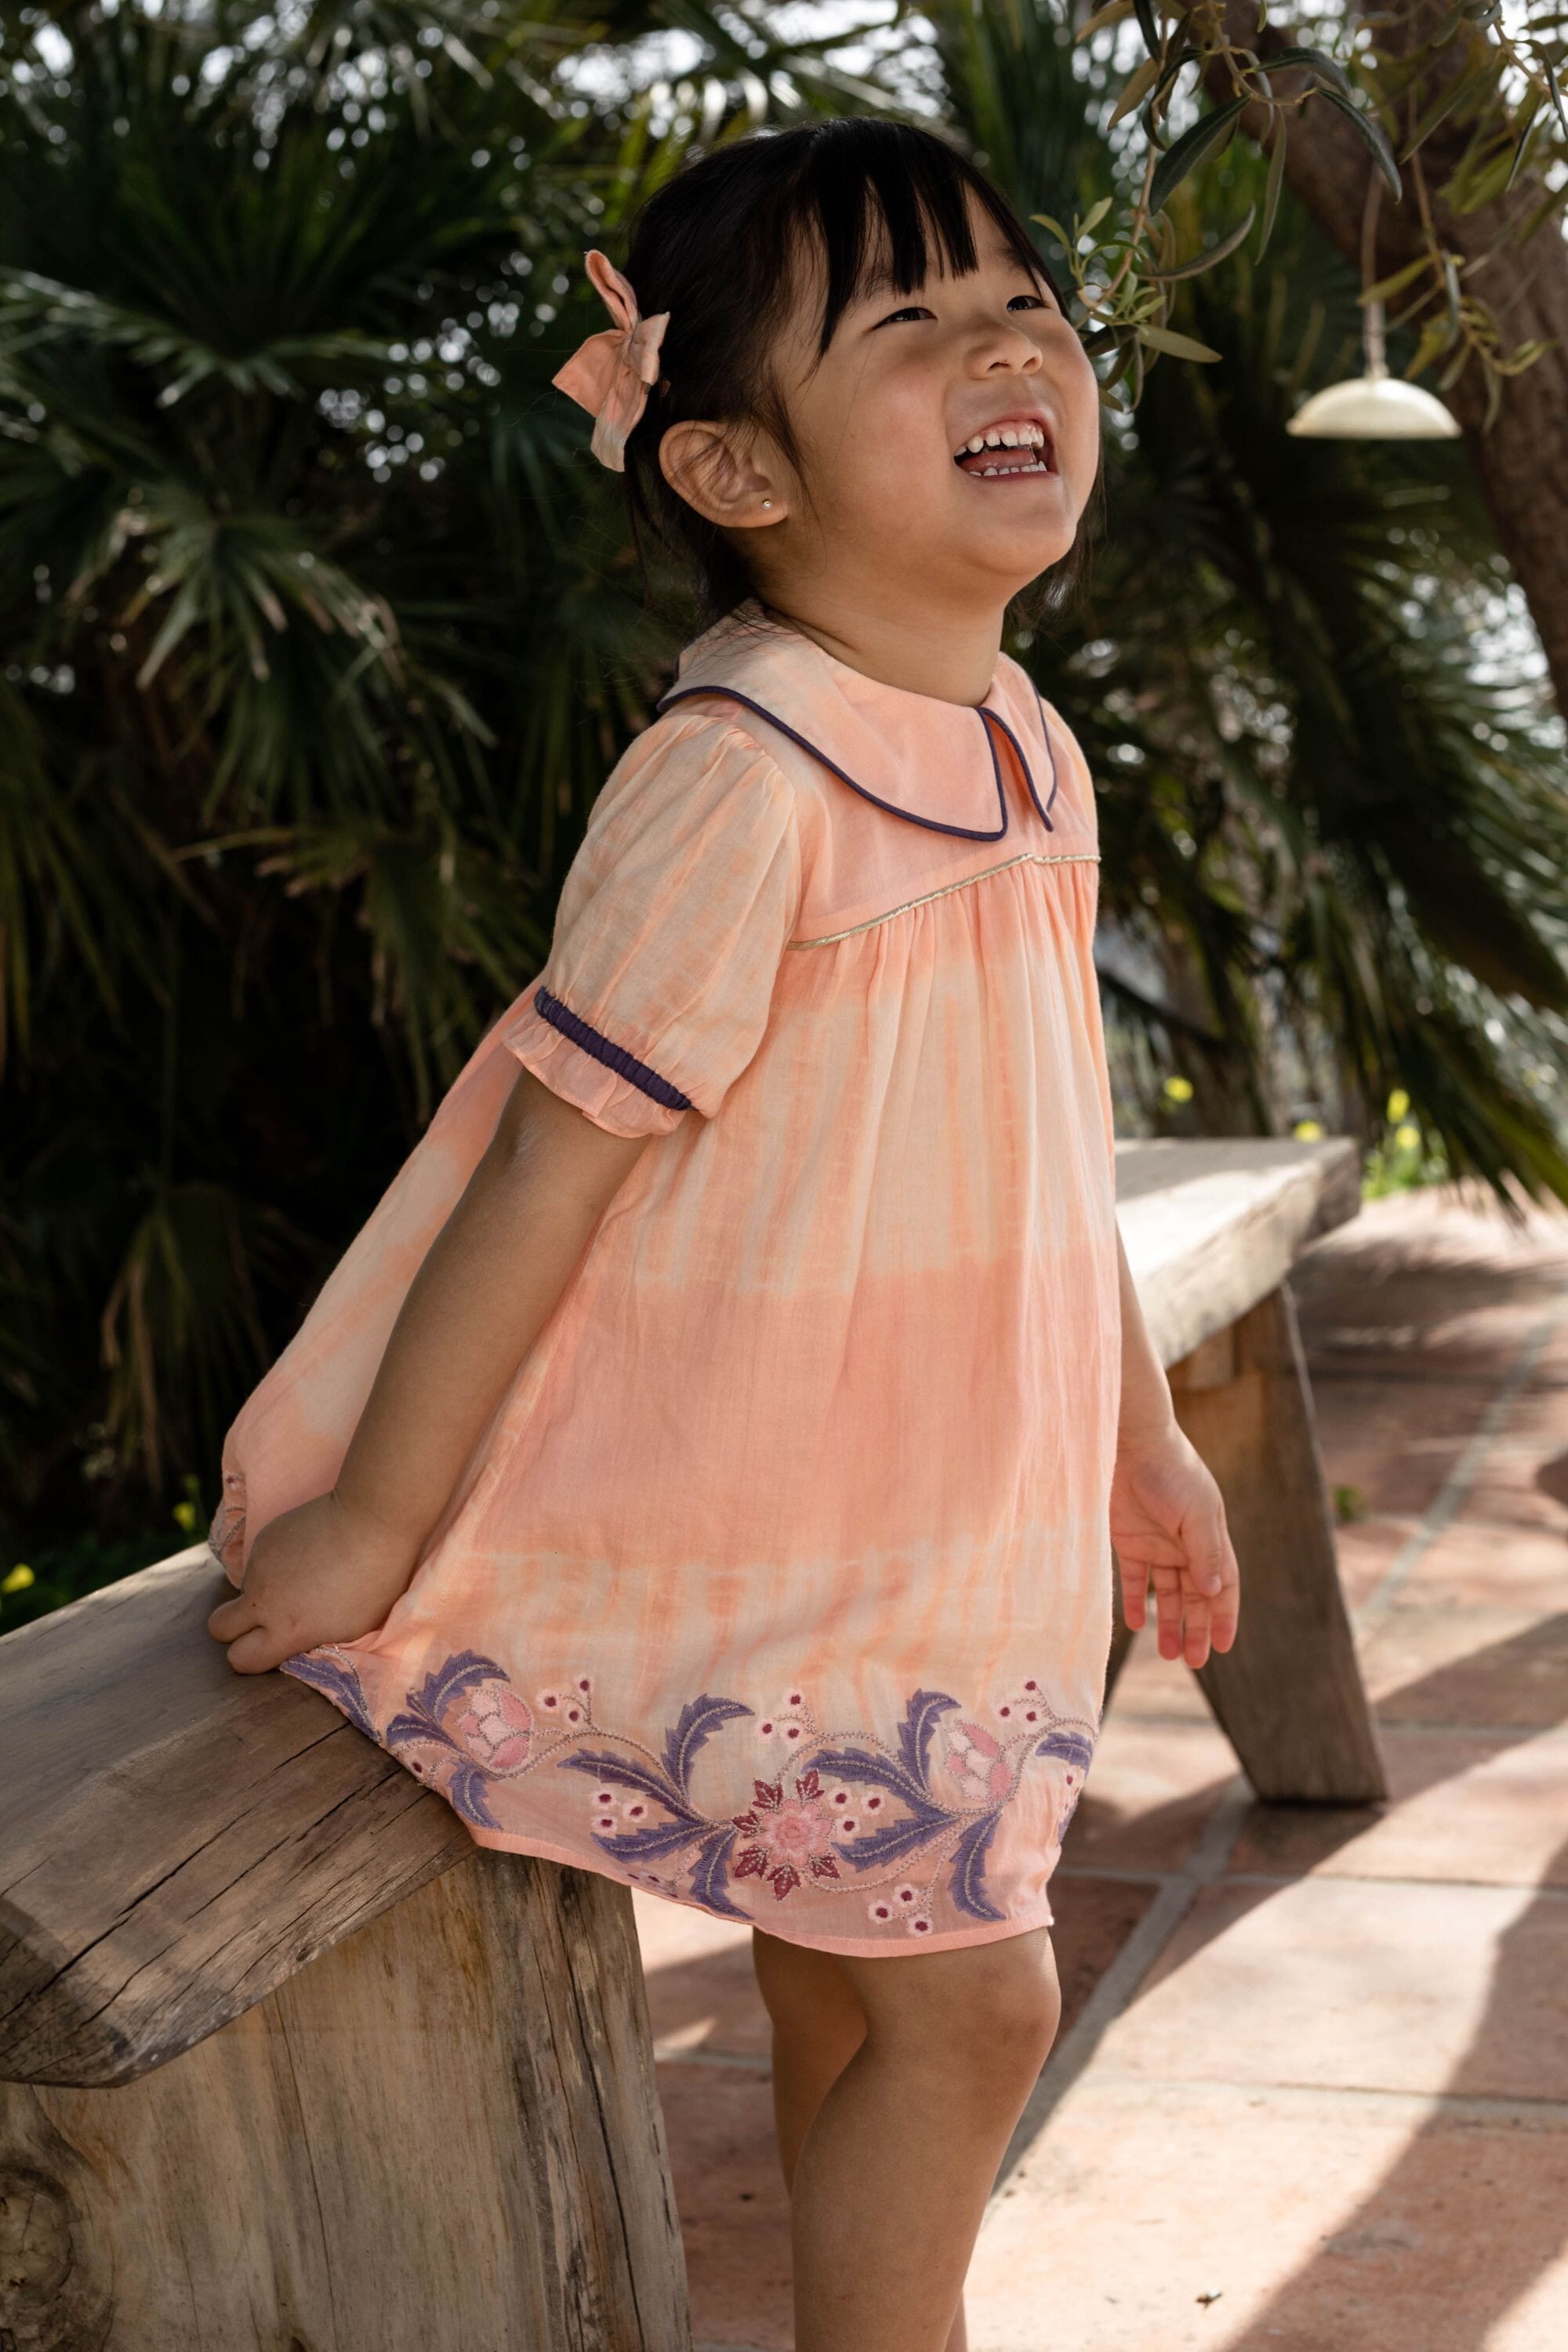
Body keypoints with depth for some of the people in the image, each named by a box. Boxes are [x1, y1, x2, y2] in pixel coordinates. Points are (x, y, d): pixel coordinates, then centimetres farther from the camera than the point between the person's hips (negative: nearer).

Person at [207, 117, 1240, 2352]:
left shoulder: (1029, 754, 3)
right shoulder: (738, 783, -24)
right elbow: (549, 1165, -22)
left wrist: (1140, 1436, 20)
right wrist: (377, 1525, -17)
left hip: (945, 1517, 8)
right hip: (768, 1552, -7)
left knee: (846, 1990, 20)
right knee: (968, 1997, 0)